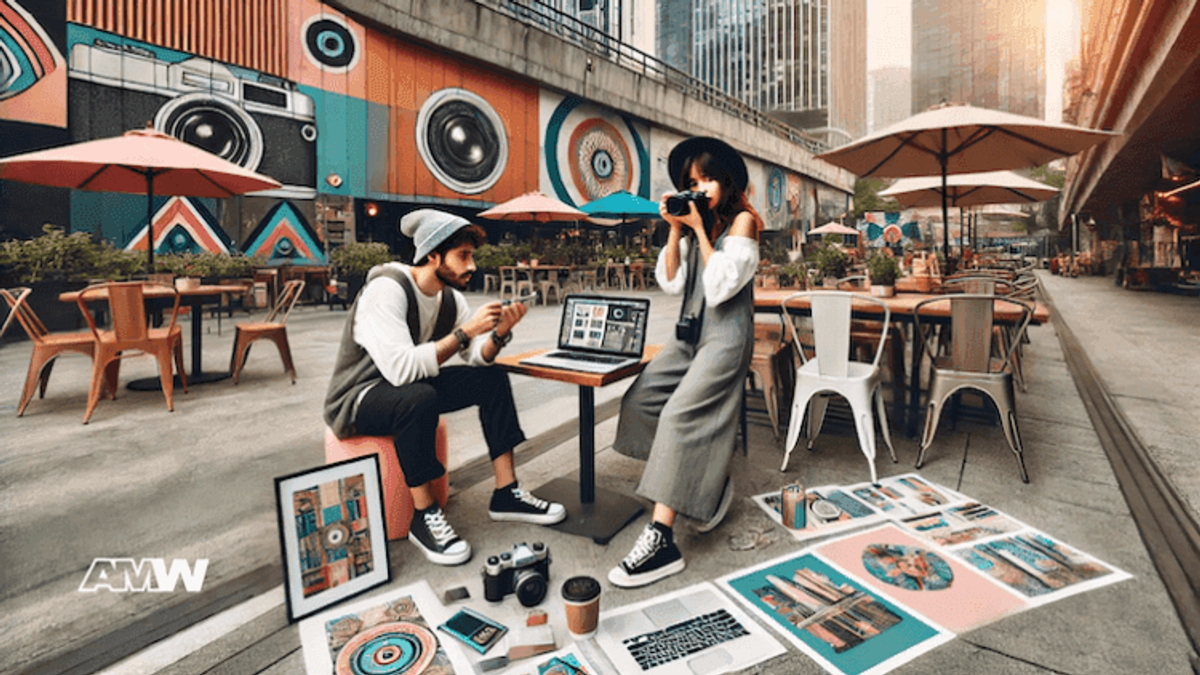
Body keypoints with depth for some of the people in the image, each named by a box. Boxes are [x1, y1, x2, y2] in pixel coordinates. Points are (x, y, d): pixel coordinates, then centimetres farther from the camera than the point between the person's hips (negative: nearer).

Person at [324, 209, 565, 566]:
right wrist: (465, 332, -33)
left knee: (493, 378, -7)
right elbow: (401, 368, -37)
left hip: (412, 389, 8)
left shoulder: (450, 297, -1)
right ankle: (424, 516, -19)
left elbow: (478, 358, 0)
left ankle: (506, 494, -3)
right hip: (358, 400, -8)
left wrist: (498, 334, -20)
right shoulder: (387, 290, -25)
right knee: (420, 398, -38)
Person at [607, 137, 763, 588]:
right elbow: (670, 283, 7)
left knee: (680, 415, -21)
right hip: (691, 332, 7)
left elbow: (720, 286, -14)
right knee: (639, 398, -5)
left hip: (726, 334, -7)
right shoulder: (694, 222, 16)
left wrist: (700, 230, -10)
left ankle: (661, 541, -20)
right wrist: (675, 230, 0)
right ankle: (710, 484, 9)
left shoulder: (742, 220, -2)